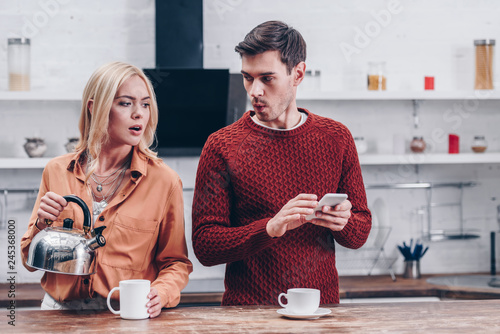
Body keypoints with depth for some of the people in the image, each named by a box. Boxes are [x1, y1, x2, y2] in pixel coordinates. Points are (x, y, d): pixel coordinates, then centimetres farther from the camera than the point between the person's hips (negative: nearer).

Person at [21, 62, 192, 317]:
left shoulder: (164, 181, 3)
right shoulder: (57, 171, 8)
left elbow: (176, 262, 11)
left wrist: (161, 293, -9)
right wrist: (41, 224, -4)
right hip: (62, 313, 1)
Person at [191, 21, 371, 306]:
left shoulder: (336, 138, 9)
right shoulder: (222, 146, 0)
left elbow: (360, 234, 15)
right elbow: (204, 246, -4)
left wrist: (342, 222, -8)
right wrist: (271, 228, -18)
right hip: (247, 313, -3)